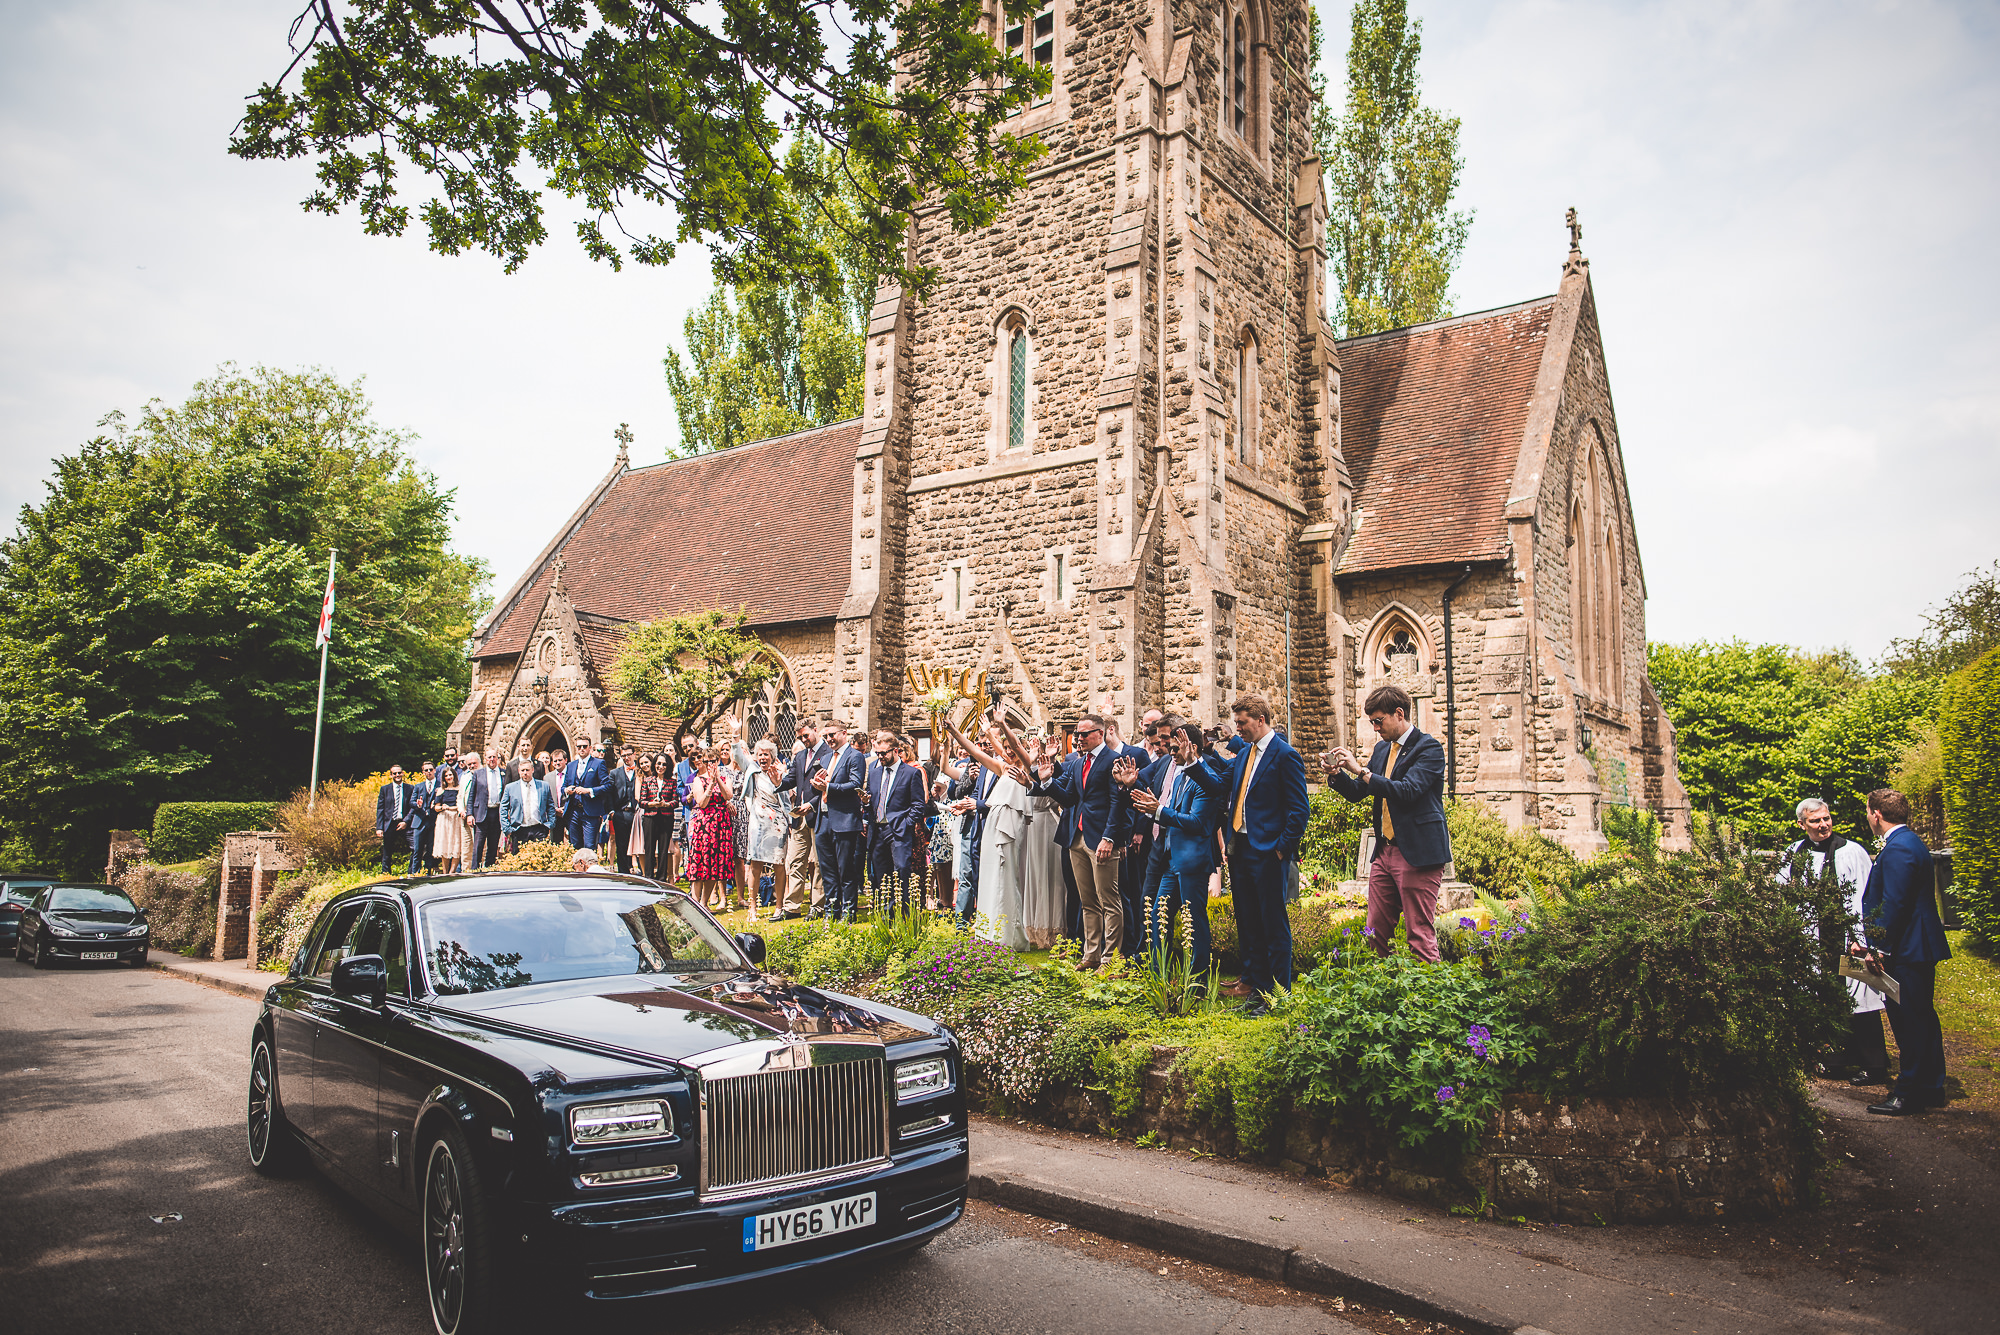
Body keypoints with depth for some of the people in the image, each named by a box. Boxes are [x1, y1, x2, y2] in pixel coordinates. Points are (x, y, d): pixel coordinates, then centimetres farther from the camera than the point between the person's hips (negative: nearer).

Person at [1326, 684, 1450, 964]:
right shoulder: (1382, 748, 15)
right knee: (1376, 933, 9)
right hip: (1385, 851, 8)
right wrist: (1337, 772, -1)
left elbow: (1407, 792, -23)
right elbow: (1358, 793, 18)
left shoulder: (1428, 747, -9)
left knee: (1420, 936, -4)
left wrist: (1361, 770, -23)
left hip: (1418, 853, -8)